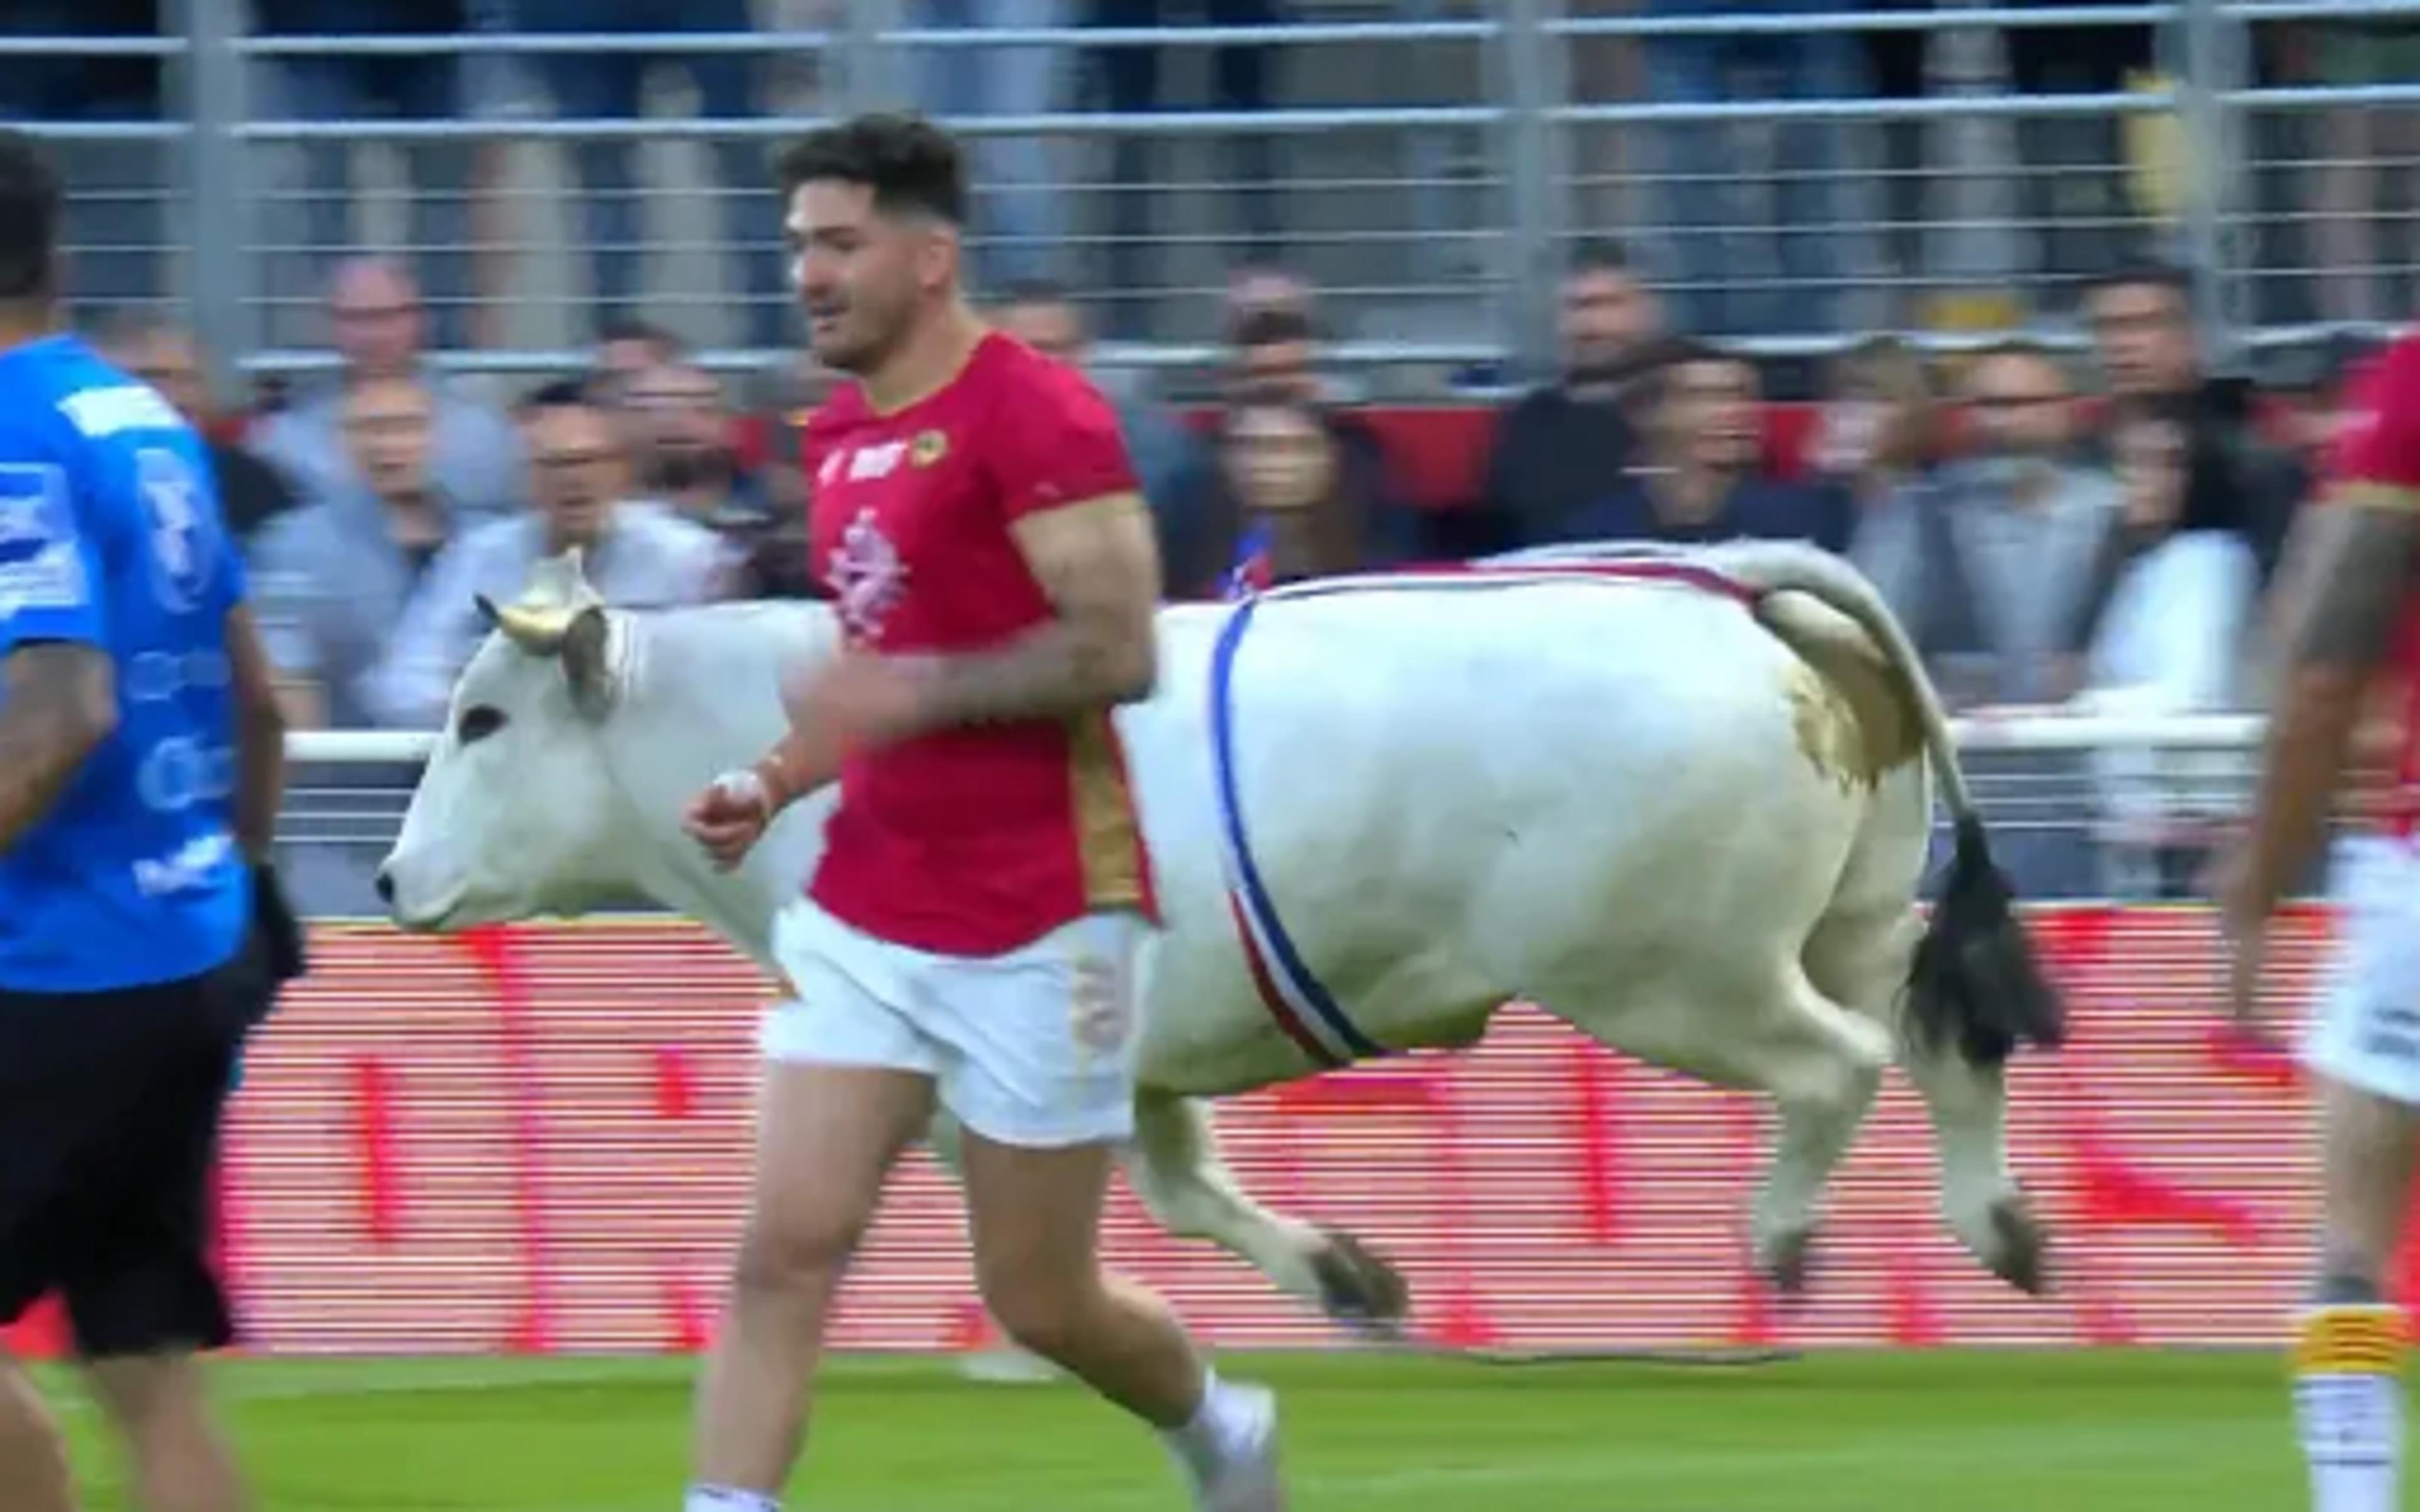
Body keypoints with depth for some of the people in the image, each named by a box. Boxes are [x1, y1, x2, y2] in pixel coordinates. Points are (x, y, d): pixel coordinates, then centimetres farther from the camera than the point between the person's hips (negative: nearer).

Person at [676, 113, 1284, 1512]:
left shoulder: (1031, 412, -14)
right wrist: (777, 785, 7)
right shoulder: (844, 436, 12)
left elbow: (1117, 650, -20)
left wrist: (911, 693, -24)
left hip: (1036, 924, -7)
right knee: (786, 1252, -7)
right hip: (867, 912, 7)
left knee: (1041, 1300, 5)